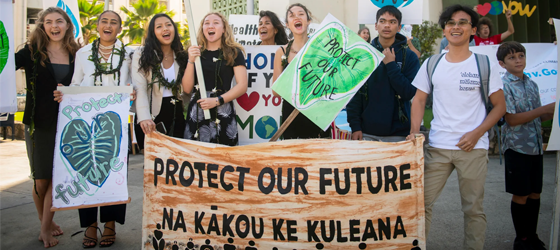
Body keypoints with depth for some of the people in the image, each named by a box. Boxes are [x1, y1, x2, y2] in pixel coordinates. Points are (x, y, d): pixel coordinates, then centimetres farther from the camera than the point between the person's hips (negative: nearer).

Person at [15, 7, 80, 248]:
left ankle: (46, 229, 13)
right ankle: (45, 222, 29)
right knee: (41, 180, 8)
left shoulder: (76, 54, 4)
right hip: (38, 124, -1)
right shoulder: (32, 51, -1)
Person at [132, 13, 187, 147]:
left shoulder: (182, 56, 9)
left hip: (177, 115, 3)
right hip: (153, 115, -3)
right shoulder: (141, 54, -2)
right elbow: (139, 89, -12)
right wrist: (144, 118, -24)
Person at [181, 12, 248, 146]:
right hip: (196, 113, 2)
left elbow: (242, 86, -3)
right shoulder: (195, 52, 12)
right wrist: (191, 61, -7)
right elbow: (187, 89, 5)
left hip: (222, 113, -2)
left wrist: (217, 100, -13)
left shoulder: (234, 52, 4)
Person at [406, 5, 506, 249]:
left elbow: (499, 105, 4)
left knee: (473, 208, 7)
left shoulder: (484, 64, 2)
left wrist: (477, 133, -9)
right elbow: (419, 100, 12)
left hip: (473, 148, -1)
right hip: (437, 147, 2)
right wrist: (414, 131, -4)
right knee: (420, 201, 2)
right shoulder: (431, 64, 7)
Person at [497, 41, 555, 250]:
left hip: (535, 146, 6)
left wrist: (553, 112, -3)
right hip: (517, 146, -6)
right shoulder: (503, 85, -10)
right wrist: (545, 109, -17)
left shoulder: (531, 84, 11)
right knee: (521, 195, 2)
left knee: (535, 193, 12)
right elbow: (512, 119, -16)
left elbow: (537, 117, 16)